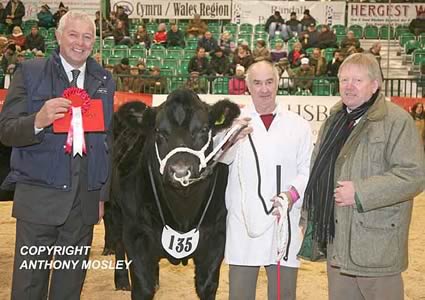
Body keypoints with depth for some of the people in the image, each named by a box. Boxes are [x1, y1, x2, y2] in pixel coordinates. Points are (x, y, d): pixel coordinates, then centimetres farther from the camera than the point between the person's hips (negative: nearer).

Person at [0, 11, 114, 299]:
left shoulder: (104, 81, 9)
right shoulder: (30, 72, -1)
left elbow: (107, 142, 12)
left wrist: (103, 194, 11)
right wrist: (39, 121, -27)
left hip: (85, 200, 3)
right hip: (38, 197, -3)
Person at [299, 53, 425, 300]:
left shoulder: (396, 120, -10)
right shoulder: (334, 120, 14)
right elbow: (317, 172, 21)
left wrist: (360, 193, -19)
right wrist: (308, 216, 16)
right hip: (337, 242, 7)